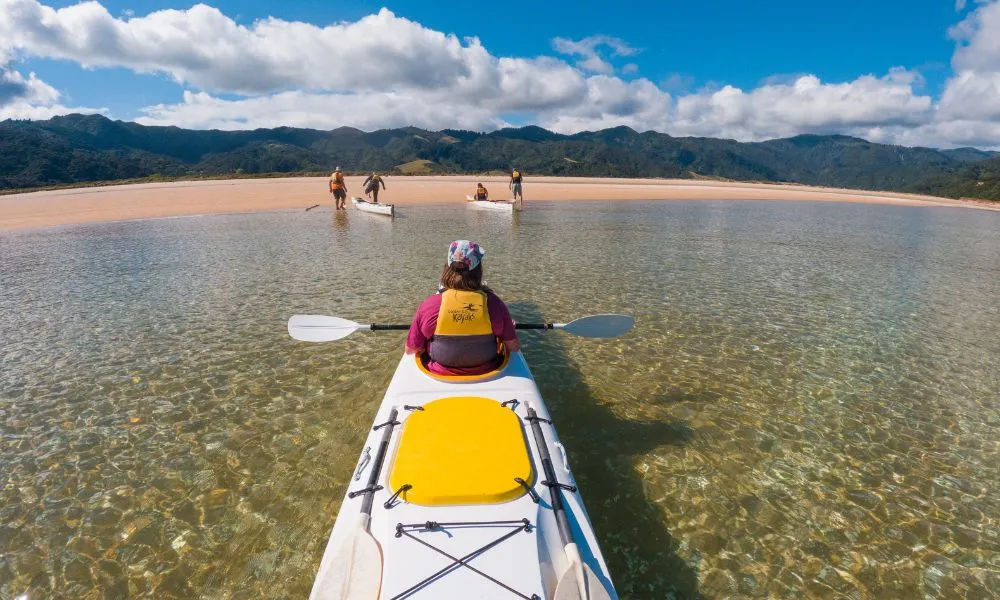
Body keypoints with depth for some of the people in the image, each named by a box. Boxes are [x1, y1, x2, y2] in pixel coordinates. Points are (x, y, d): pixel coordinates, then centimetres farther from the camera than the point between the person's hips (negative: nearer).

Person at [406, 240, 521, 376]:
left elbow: (410, 350, -8)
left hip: (440, 375, 0)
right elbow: (514, 347, -11)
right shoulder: (494, 303, -19)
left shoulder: (428, 305, -20)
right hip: (485, 374, 0)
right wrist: (511, 329, 11)